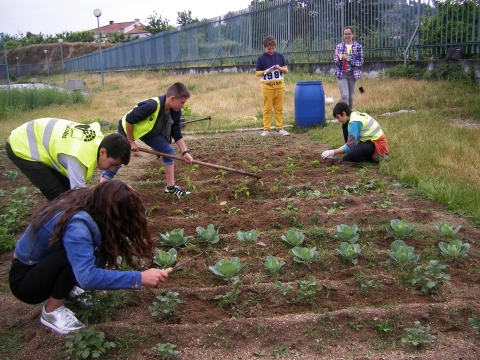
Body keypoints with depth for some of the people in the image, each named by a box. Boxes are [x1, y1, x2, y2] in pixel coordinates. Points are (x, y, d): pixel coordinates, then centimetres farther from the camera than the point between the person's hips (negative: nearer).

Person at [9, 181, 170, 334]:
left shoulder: (88, 202, -11)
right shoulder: (76, 225, -35)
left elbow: (137, 214, 0)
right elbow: (87, 277, -45)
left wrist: (131, 197, -22)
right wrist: (139, 278, -43)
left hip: (41, 263, 8)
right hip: (24, 281, -8)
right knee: (75, 256, -33)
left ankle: (65, 290, 9)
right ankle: (51, 312, -10)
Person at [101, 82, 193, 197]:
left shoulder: (176, 112, -17)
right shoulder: (151, 105, -40)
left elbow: (177, 134, -6)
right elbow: (128, 120, -31)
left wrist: (185, 152, -16)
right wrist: (131, 142, -21)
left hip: (150, 131, 7)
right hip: (128, 128, -7)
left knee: (169, 150, -4)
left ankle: (171, 187, 6)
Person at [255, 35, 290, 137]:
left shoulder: (280, 56, 6)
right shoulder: (261, 58, -2)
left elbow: (286, 70, 9)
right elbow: (257, 73, -1)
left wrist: (280, 68, -12)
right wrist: (266, 72, -18)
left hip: (280, 85, 3)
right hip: (267, 86, -3)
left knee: (279, 108, 6)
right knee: (267, 108, 0)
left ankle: (280, 128, 11)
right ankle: (266, 129, 5)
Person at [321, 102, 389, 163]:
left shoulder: (354, 122, -20)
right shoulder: (356, 115, 8)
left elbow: (350, 146, -20)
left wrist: (333, 152, -14)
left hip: (377, 144, -10)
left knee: (352, 155, -27)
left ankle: (375, 155, -7)